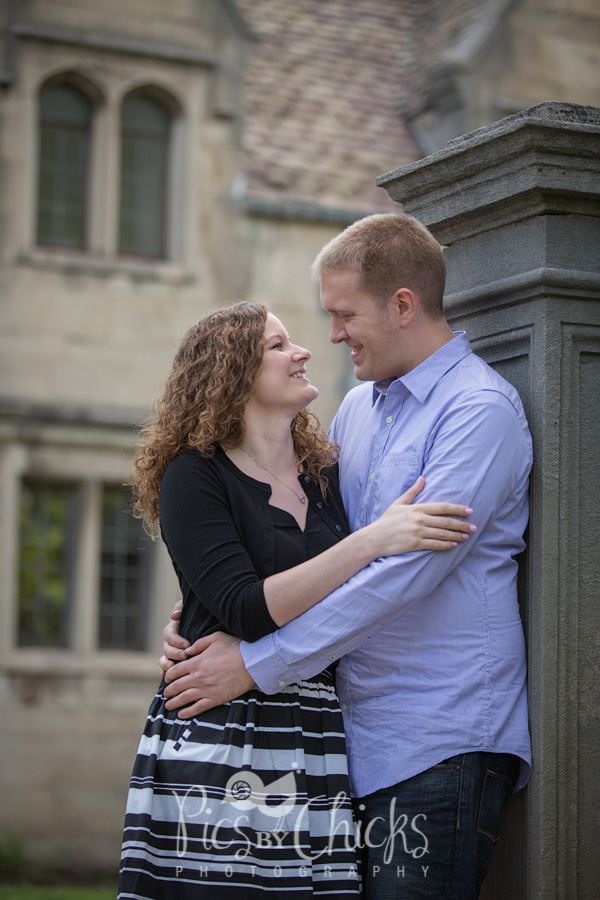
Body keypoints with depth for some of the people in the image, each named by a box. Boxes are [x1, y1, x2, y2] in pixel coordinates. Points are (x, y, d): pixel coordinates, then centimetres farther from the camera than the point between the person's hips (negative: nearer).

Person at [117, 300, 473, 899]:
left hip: (317, 748, 5)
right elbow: (247, 610, -14)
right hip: (218, 748, -5)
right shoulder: (193, 475, -1)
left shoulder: (328, 478, 16)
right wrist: (374, 540, -17)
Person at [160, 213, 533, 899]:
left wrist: (257, 664, -17)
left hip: (441, 744, -7)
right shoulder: (357, 407, 16)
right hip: (358, 738, 7)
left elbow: (406, 572, -19)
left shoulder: (479, 409, -10)